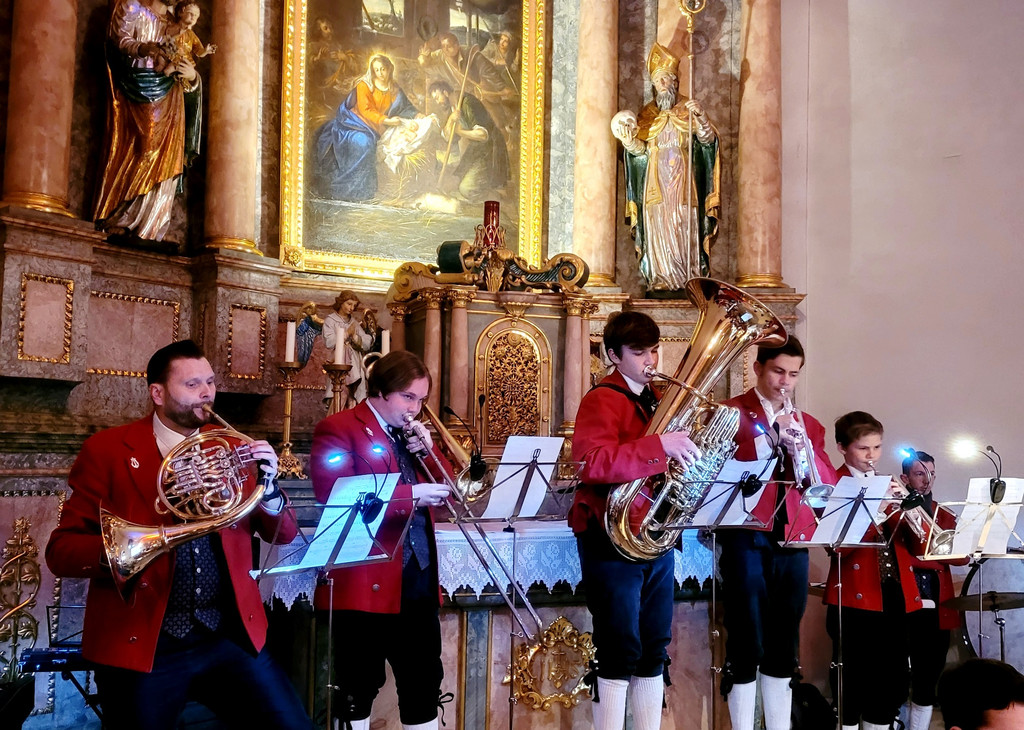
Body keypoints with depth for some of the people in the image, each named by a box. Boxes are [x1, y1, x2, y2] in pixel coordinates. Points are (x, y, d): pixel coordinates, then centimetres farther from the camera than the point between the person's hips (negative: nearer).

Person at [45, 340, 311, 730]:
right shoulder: (107, 450, -2)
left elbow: (284, 535, 7)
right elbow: (60, 550, -4)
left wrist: (268, 486, -14)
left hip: (231, 638, 3)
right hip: (142, 644, -3)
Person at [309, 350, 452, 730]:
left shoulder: (412, 433, 16)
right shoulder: (338, 429, -7)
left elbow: (447, 492, 15)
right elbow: (335, 497, -21)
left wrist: (428, 450, -2)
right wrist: (409, 495, -24)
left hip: (419, 577, 7)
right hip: (364, 581, -7)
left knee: (425, 681, 12)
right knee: (359, 688, 5)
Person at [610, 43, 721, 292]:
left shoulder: (688, 110, 9)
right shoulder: (647, 114, 14)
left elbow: (708, 139, -3)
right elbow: (639, 148, 7)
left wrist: (701, 117, -20)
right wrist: (628, 136, -12)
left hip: (682, 181, -1)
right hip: (656, 182, 1)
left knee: (684, 227, -7)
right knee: (658, 227, -6)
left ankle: (689, 277, -6)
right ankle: (660, 278, -6)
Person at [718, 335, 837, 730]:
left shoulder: (808, 424, 16)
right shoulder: (731, 414, 2)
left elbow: (828, 486, 6)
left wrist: (802, 446, -10)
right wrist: (770, 436, -16)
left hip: (793, 543, 5)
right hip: (746, 539, -5)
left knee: (784, 645, 10)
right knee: (746, 643, -3)